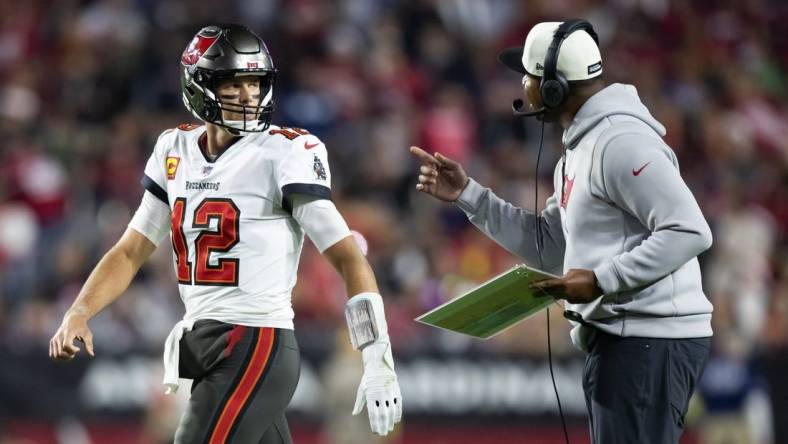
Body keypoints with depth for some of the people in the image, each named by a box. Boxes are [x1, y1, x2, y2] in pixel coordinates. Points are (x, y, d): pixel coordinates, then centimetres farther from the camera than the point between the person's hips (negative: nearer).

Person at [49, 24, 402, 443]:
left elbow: (348, 257, -11)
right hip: (201, 345, 7)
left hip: (256, 346, -7)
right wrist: (77, 314, -1)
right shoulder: (176, 150, 10)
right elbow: (130, 252, 16)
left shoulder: (286, 153, -9)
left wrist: (378, 362, -18)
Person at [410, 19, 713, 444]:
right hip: (619, 340, 11)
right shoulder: (580, 147, 16)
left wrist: (600, 280, -24)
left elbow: (689, 232, -24)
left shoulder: (620, 142, -17)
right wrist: (467, 194, 15)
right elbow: (548, 246, 20)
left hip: (650, 341, -11)